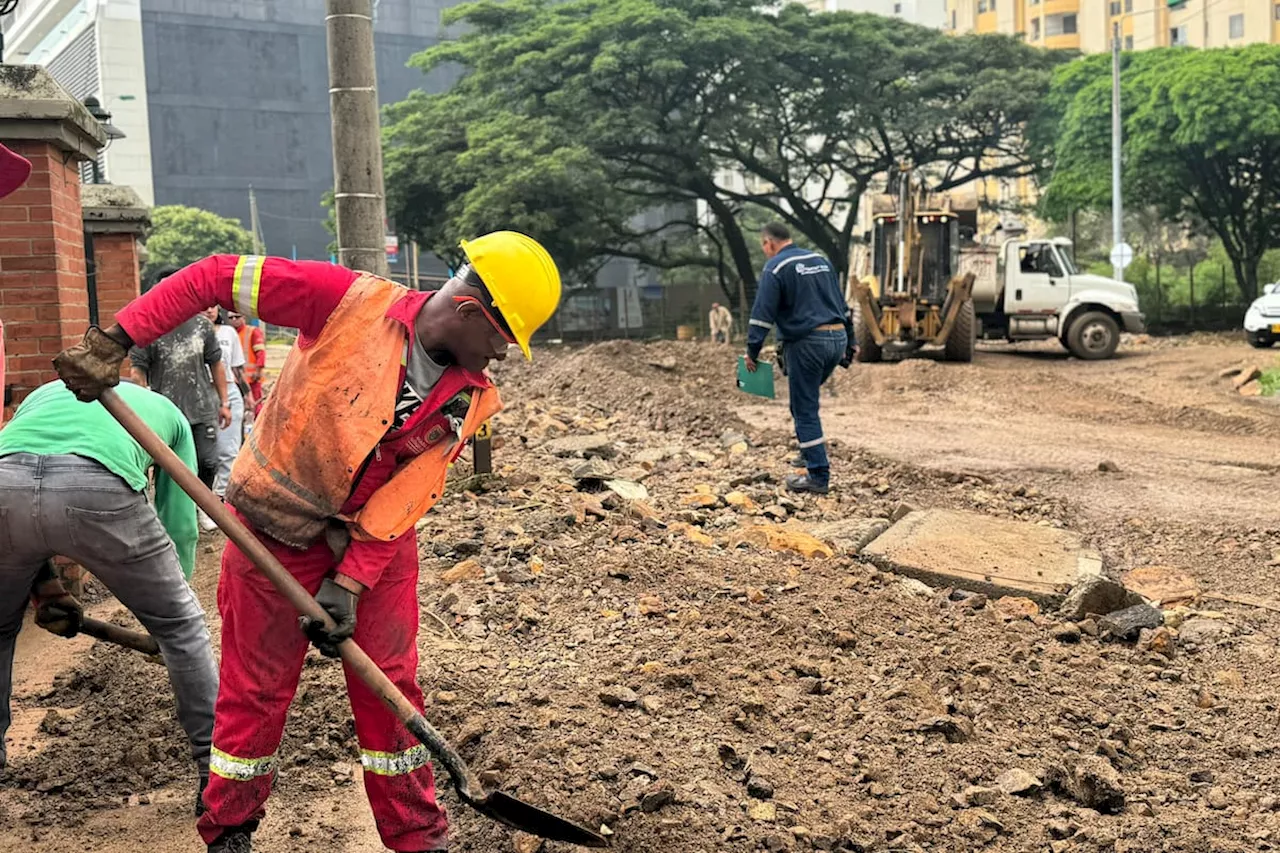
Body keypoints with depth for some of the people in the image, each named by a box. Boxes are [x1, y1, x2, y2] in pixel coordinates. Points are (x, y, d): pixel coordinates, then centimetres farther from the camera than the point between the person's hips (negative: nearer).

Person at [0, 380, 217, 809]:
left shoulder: (42, 393, 43)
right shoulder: (167, 412, 36)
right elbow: (180, 524, 32)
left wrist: (44, 587, 32)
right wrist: (172, 596, 44)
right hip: (98, 486, -2)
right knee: (180, 625, 18)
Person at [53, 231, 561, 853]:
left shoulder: (471, 398, -8)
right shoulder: (352, 300, -21)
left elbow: (402, 500, -10)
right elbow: (216, 278, -18)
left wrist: (350, 584, -17)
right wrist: (114, 341, -23)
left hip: (378, 543, 3)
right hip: (276, 530, -3)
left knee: (390, 689, 6)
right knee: (255, 690, 6)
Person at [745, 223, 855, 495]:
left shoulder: (776, 267, -4)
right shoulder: (821, 261, 17)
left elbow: (762, 313, -11)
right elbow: (842, 305, 21)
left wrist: (752, 351, -6)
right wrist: (849, 344, 25)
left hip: (807, 343, -7)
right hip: (837, 339, 7)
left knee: (806, 411, -1)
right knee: (806, 396, 24)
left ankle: (819, 477, -1)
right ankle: (810, 453, 21)